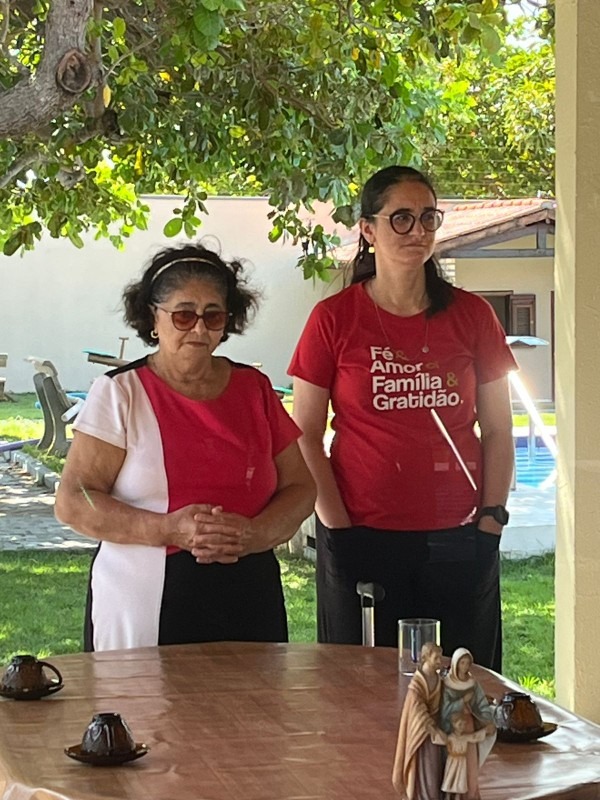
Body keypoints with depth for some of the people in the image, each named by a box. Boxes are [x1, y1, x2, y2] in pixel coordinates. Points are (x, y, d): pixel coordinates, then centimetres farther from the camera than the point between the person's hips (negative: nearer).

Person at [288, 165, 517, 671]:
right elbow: (305, 435, 0)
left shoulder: (472, 315, 5)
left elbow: (498, 431, 9)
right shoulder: (334, 319, -1)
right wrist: (338, 527, -6)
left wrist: (491, 518, 0)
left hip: (458, 539, 2)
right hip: (364, 539, -2)